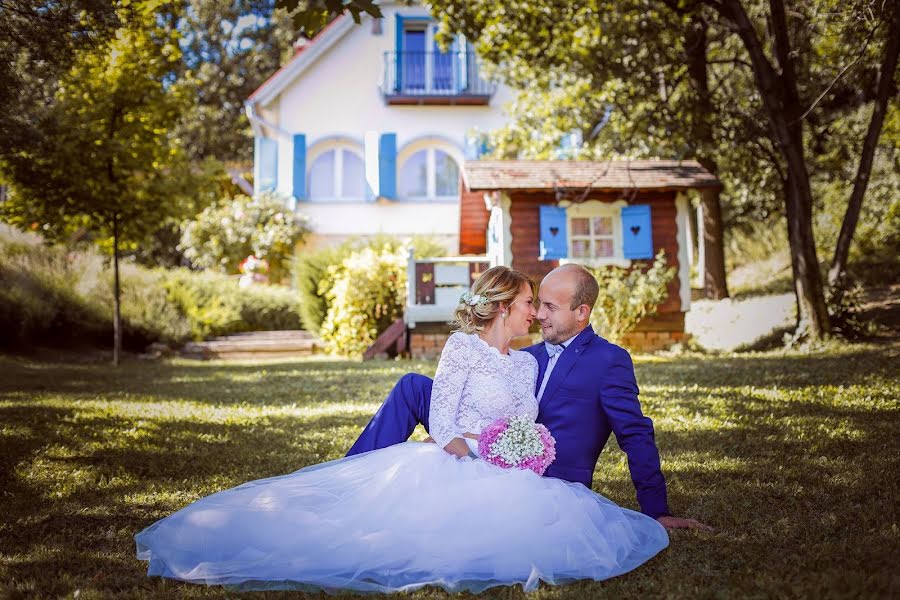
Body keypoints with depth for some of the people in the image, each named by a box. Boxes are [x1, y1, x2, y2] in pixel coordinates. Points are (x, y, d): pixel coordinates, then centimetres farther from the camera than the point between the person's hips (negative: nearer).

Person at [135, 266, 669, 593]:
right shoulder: (464, 345, 3)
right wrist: (460, 447, -24)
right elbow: (440, 417, -5)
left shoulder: (528, 364, 21)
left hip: (502, 476, 6)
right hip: (449, 465, -6)